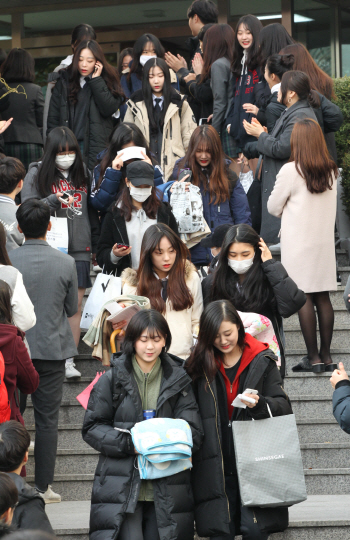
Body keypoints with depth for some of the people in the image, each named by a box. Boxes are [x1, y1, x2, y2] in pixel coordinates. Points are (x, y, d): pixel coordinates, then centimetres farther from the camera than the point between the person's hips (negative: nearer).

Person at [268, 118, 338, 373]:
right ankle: (326, 355, 10)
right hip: (325, 241, 5)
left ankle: (313, 357, -2)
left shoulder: (291, 171, -13)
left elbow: (273, 207, -3)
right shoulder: (332, 171, 3)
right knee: (323, 297, 8)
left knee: (304, 297, -2)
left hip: (299, 243, -5)